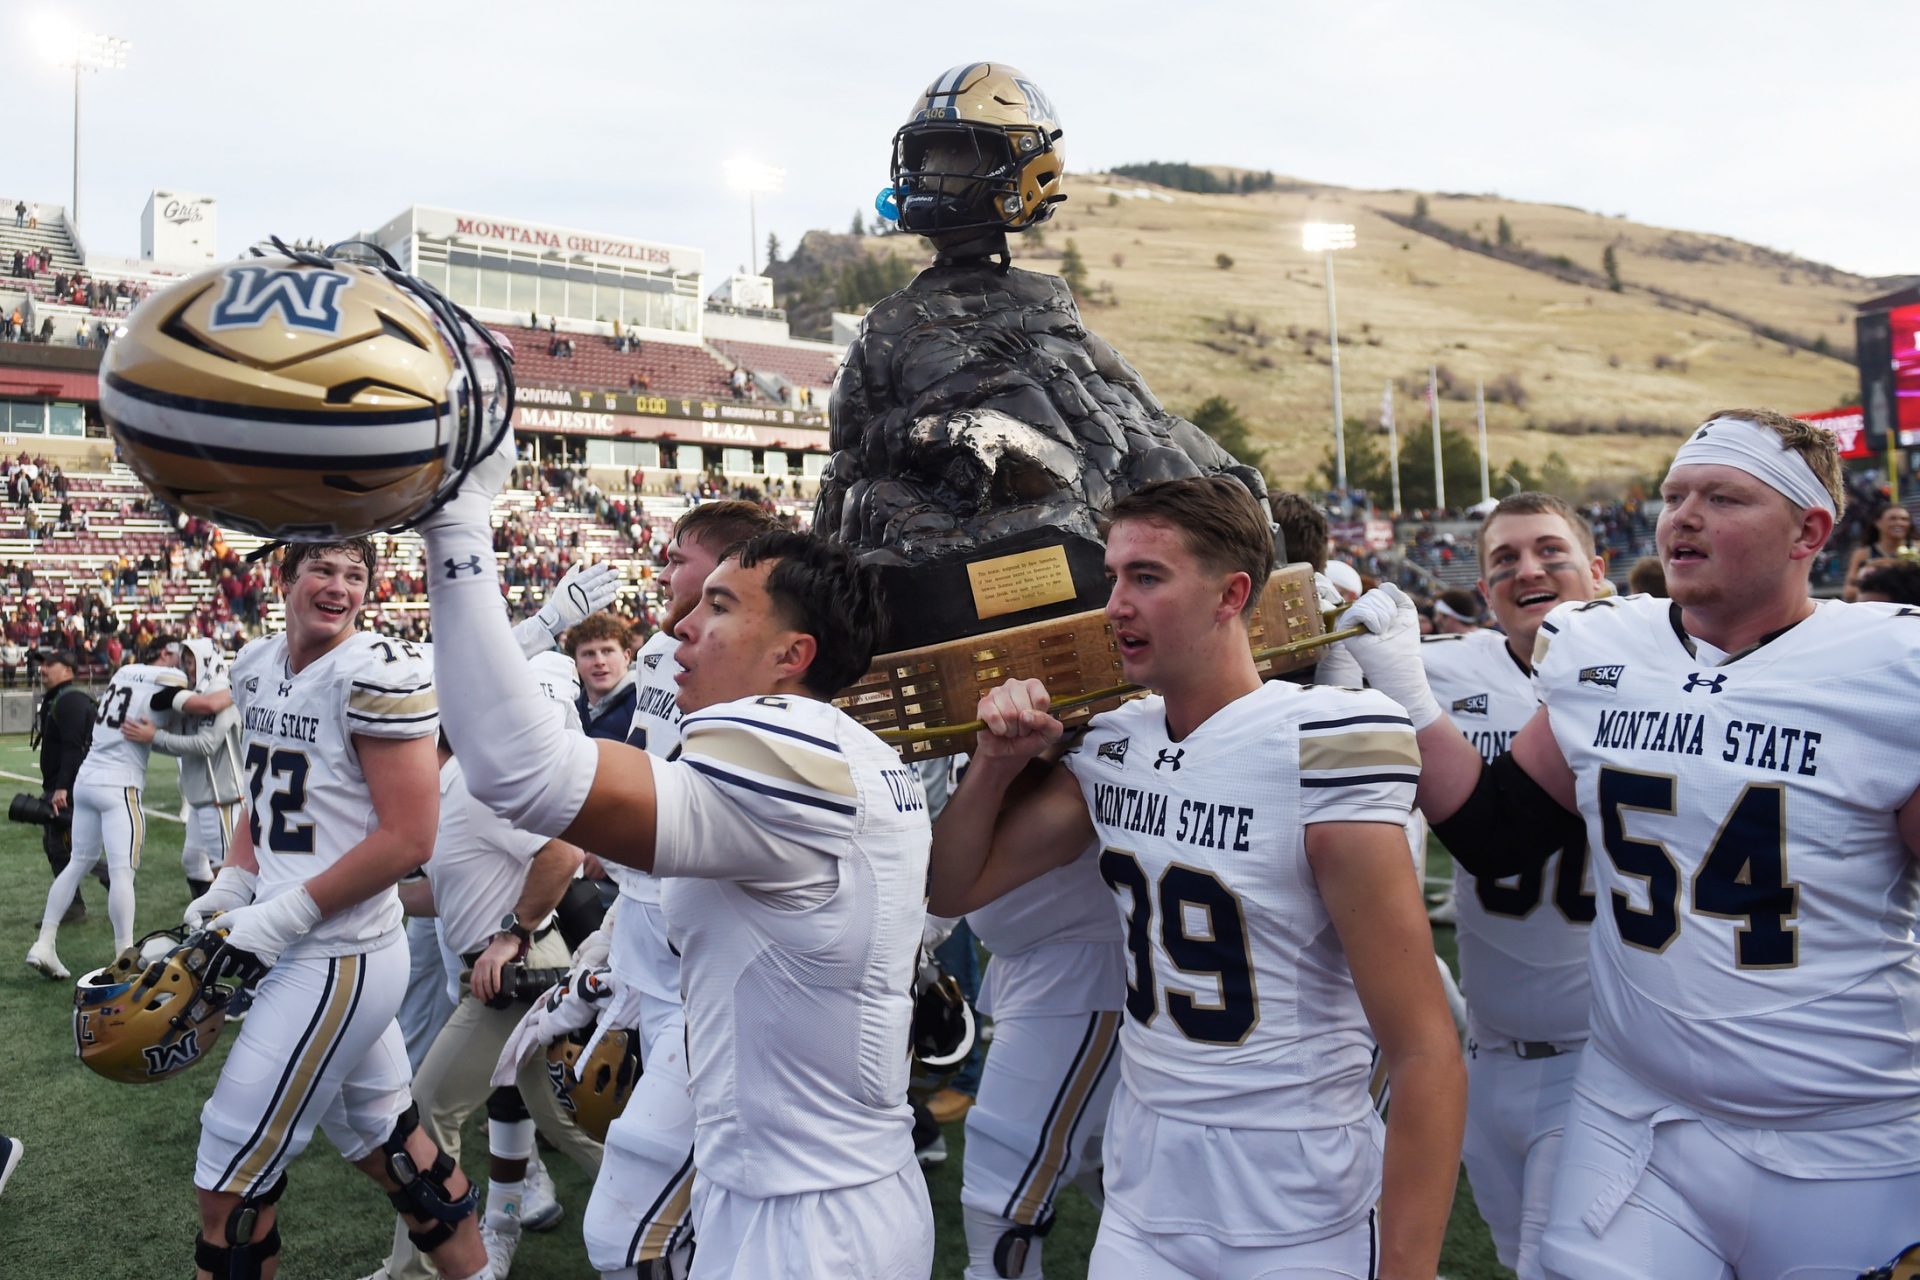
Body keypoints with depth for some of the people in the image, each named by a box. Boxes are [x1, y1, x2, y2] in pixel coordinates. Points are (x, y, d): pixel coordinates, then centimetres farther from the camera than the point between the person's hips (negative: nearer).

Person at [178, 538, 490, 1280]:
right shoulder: (256, 668, 8)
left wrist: (287, 915, -15)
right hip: (293, 946, 8)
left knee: (229, 1182, 3)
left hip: (335, 959, -8)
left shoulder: (379, 674, -17)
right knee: (385, 1139, 20)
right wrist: (229, 890, 5)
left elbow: (408, 838, -18)